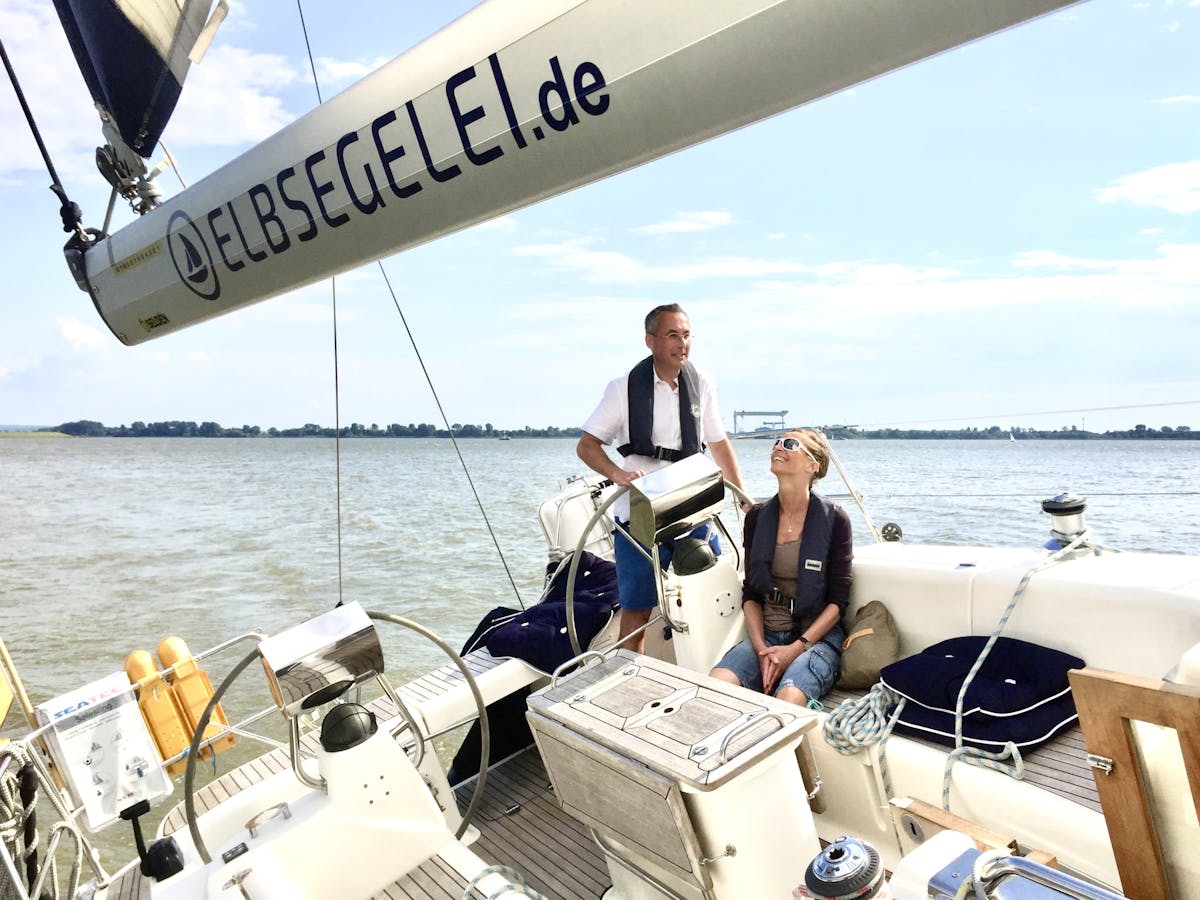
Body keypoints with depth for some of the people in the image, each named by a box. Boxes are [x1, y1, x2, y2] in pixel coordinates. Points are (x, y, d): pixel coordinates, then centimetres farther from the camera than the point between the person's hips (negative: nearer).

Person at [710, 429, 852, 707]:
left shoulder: (834, 520, -3)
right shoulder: (757, 517, 8)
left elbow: (838, 601, -3)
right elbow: (751, 593, 7)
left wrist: (796, 648, -14)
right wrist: (761, 650, -9)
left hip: (817, 636, -3)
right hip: (765, 634, 3)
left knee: (789, 699, -35)